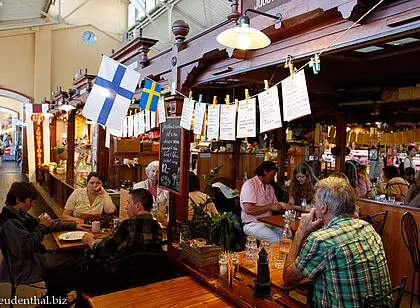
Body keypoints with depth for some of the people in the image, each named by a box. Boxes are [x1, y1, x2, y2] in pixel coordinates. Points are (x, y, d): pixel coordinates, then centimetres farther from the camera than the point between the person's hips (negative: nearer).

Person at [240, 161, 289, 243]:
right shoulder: (249, 184, -9)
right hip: (253, 224, -7)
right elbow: (248, 210, -19)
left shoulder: (270, 187, 17)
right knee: (278, 241, -27)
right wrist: (270, 207, -15)